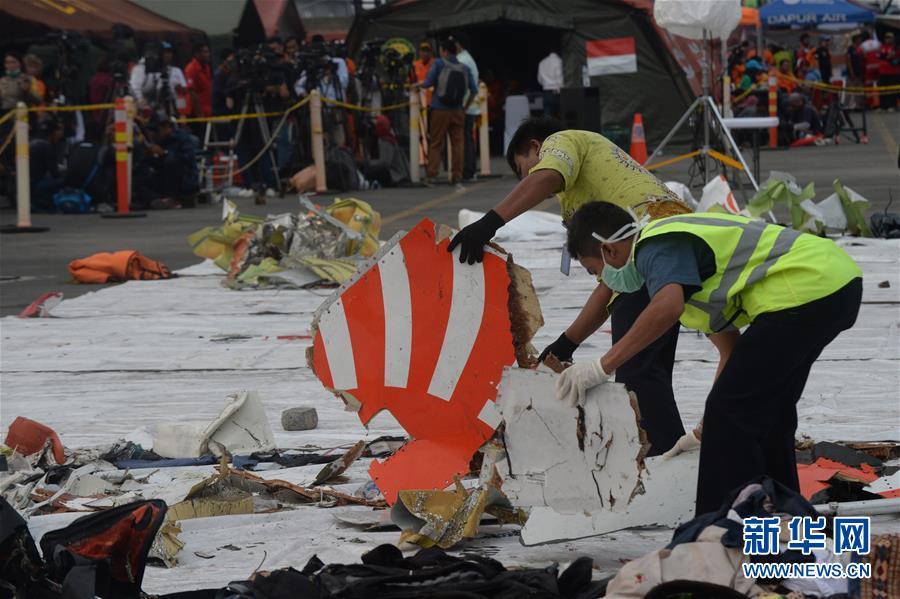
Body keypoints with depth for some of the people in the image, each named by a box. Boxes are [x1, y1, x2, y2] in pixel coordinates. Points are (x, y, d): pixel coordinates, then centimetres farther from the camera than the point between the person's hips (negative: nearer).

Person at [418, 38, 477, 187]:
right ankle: (457, 178, 5)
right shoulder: (464, 68, 4)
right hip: (457, 112, 3)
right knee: (457, 144, 6)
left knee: (435, 144, 4)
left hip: (440, 110, -3)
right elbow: (474, 91, 3)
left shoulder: (439, 64, -6)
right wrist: (465, 106, 14)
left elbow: (428, 83, -8)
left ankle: (431, 175, -2)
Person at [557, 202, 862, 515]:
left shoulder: (658, 248, -5)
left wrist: (602, 367, -24)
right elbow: (730, 347, 27)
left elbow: (667, 307, -29)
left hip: (804, 290, -11)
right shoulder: (681, 241, 26)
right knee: (767, 411, 24)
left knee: (731, 411, -5)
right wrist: (704, 431, 30)